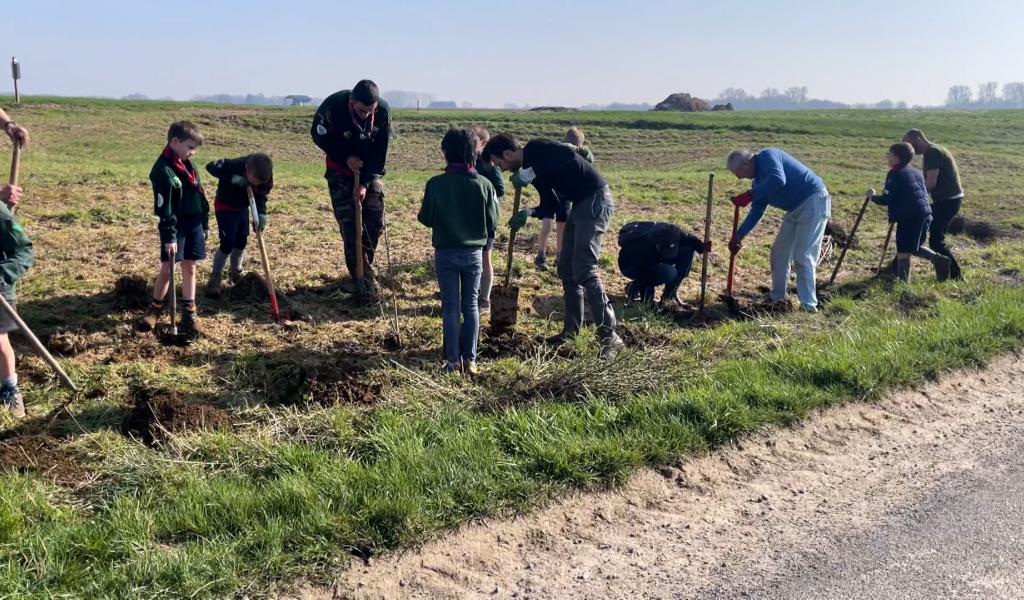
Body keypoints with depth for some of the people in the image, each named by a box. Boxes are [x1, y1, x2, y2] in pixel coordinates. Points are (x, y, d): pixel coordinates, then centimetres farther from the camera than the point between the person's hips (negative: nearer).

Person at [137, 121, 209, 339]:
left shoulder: (188, 164, 7)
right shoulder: (163, 170, -18)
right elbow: (164, 207, -20)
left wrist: (205, 223, 17)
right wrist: (169, 237, -21)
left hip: (194, 224, 6)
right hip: (175, 226, -6)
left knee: (190, 267, 8)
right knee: (167, 269, 0)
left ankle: (189, 312, 13)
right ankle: (155, 307, 18)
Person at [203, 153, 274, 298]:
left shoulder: (264, 178, -21)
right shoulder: (235, 166, -35)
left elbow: (261, 195, -12)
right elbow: (211, 166, -33)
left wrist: (261, 213, -29)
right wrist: (232, 178, -41)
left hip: (242, 207, 6)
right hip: (225, 207, -6)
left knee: (241, 241, 15)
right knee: (227, 243, -10)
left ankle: (235, 273, 36)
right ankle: (214, 279, 0)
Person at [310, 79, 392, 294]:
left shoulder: (383, 110, -20)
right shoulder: (333, 106, -27)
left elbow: (380, 150, -14)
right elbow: (318, 135, -9)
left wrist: (366, 183, -19)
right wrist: (345, 158, -17)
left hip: (371, 170, 2)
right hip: (340, 170, -2)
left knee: (375, 220, -3)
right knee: (348, 225, -6)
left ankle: (364, 268, 15)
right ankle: (361, 276, 1)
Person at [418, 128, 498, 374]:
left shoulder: (435, 184, -12)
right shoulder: (484, 184, -8)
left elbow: (425, 219, -5)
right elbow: (492, 223, -2)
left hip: (446, 253, -1)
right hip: (474, 252, 1)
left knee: (451, 306, 7)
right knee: (471, 304, 12)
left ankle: (453, 360, 9)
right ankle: (470, 359, 13)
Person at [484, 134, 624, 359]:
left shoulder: (536, 149, -11)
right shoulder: (531, 164, 16)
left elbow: (569, 154, -30)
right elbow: (552, 205, 16)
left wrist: (532, 173, -28)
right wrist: (529, 212, -3)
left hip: (595, 201, -10)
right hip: (580, 205, 10)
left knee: (584, 270, -15)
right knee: (566, 268, 13)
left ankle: (610, 337, -13)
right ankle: (571, 329, 23)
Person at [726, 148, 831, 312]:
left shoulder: (767, 157, -15)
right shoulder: (759, 180, 12)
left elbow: (778, 181, -34)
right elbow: (756, 213, 16)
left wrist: (748, 196, -29)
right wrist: (738, 237, 15)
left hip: (813, 202, -10)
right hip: (795, 209, 10)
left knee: (802, 256, -11)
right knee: (780, 252, 12)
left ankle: (809, 305, -7)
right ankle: (777, 296, 22)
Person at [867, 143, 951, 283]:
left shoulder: (895, 174, -7)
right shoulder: (916, 172, 17)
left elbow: (886, 199, -12)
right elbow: (925, 194, 23)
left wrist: (873, 196, 6)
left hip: (909, 217, -8)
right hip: (926, 214, 8)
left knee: (903, 250, -2)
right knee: (914, 247, 22)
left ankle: (903, 280, -3)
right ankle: (937, 258, 3)